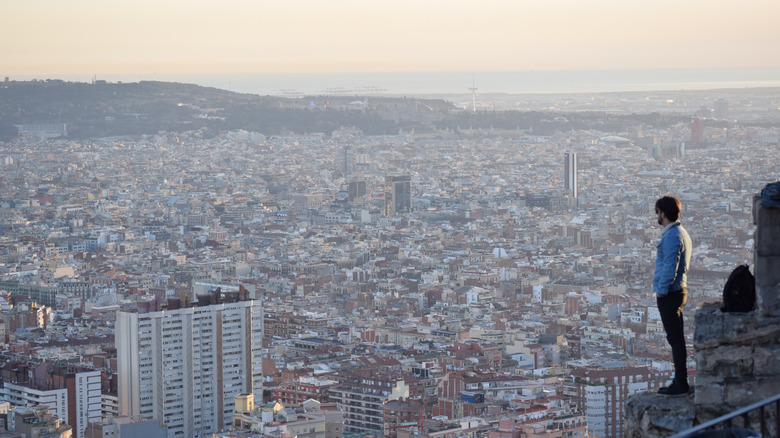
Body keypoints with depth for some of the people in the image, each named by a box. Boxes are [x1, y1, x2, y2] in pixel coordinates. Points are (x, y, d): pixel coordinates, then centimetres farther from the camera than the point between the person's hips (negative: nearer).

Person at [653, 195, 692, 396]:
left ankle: (680, 384, -4)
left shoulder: (672, 236, -18)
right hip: (678, 291, 10)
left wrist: (661, 291, -16)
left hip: (670, 294, -10)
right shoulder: (681, 233, 14)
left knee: (675, 339, -7)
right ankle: (680, 381, 19)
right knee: (677, 339, 14)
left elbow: (670, 268, -23)